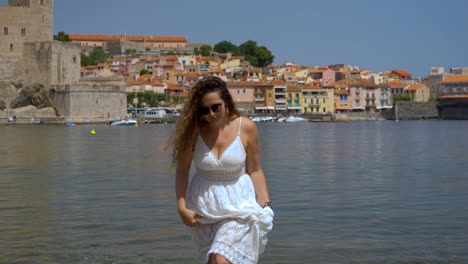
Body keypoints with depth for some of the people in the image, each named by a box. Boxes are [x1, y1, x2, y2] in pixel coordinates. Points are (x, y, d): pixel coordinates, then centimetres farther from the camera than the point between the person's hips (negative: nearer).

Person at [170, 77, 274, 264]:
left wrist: (265, 204, -6)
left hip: (238, 205, -2)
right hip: (203, 206, 3)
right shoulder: (193, 130, -9)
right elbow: (182, 170, -2)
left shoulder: (246, 127, -11)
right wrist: (181, 207, -7)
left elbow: (254, 170, -2)